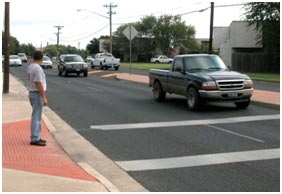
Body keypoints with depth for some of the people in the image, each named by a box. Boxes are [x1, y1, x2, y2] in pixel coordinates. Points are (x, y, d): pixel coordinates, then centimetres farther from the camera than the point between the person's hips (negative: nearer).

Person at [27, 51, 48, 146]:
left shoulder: (30, 67, 10)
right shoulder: (38, 68, -19)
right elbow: (39, 84, -23)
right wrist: (44, 98, -20)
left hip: (32, 93, 10)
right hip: (37, 94, -10)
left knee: (37, 116, 16)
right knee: (36, 117, -5)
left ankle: (36, 137, 23)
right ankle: (34, 139, -2)